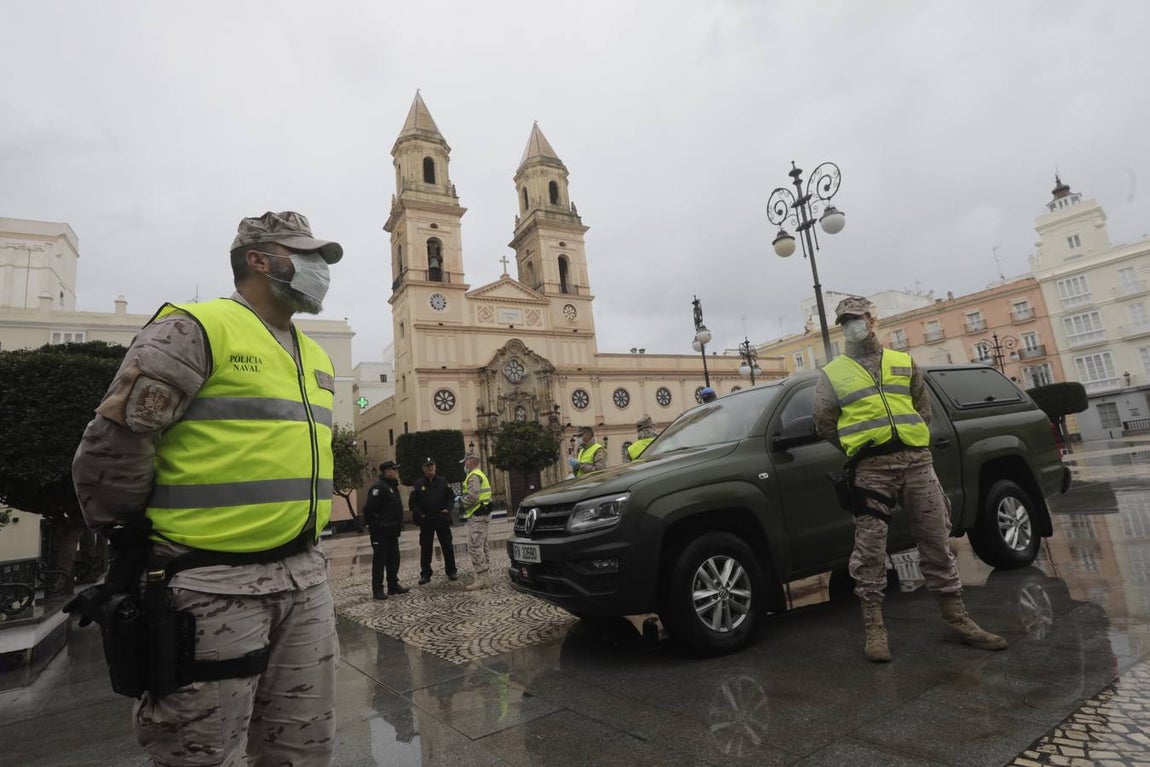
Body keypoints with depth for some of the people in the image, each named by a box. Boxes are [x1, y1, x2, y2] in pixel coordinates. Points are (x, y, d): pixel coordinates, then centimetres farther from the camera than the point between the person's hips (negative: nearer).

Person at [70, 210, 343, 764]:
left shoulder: (316, 358, 15)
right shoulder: (194, 330, -10)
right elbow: (111, 448, -11)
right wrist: (134, 543, 0)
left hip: (305, 578, 7)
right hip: (214, 585, -7)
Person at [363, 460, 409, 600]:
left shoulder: (392, 487, 14)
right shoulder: (379, 487, -17)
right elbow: (369, 509, -21)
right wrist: (374, 525, -12)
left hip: (392, 531, 10)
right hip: (381, 532, -10)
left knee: (394, 559, 14)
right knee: (379, 560, -2)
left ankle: (393, 586, 23)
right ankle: (377, 590, 5)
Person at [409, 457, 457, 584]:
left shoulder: (443, 481, 4)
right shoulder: (418, 484, 0)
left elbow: (451, 496, 8)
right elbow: (412, 502, 1)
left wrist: (447, 509, -5)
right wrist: (419, 514, -8)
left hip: (442, 519, 1)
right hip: (426, 521, -1)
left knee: (447, 546, 5)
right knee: (425, 548, 5)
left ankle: (451, 571, 15)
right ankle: (425, 574, 14)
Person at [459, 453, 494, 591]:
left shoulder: (474, 476, -13)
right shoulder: (481, 475, 22)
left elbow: (472, 496, -25)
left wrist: (462, 503, -8)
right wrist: (463, 500, 14)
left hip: (477, 516, -11)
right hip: (482, 514, 11)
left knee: (474, 547, -11)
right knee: (481, 547, 13)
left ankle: (481, 579, -12)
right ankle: (482, 578, 17)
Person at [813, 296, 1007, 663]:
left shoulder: (903, 362, 14)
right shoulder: (833, 374, 6)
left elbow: (924, 408, 19)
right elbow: (824, 423, 7)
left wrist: (911, 443, 10)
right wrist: (858, 448, 6)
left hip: (916, 460, 3)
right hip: (871, 469, -3)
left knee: (937, 542, 10)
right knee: (869, 550, -3)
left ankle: (957, 621, 24)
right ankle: (875, 629, 7)